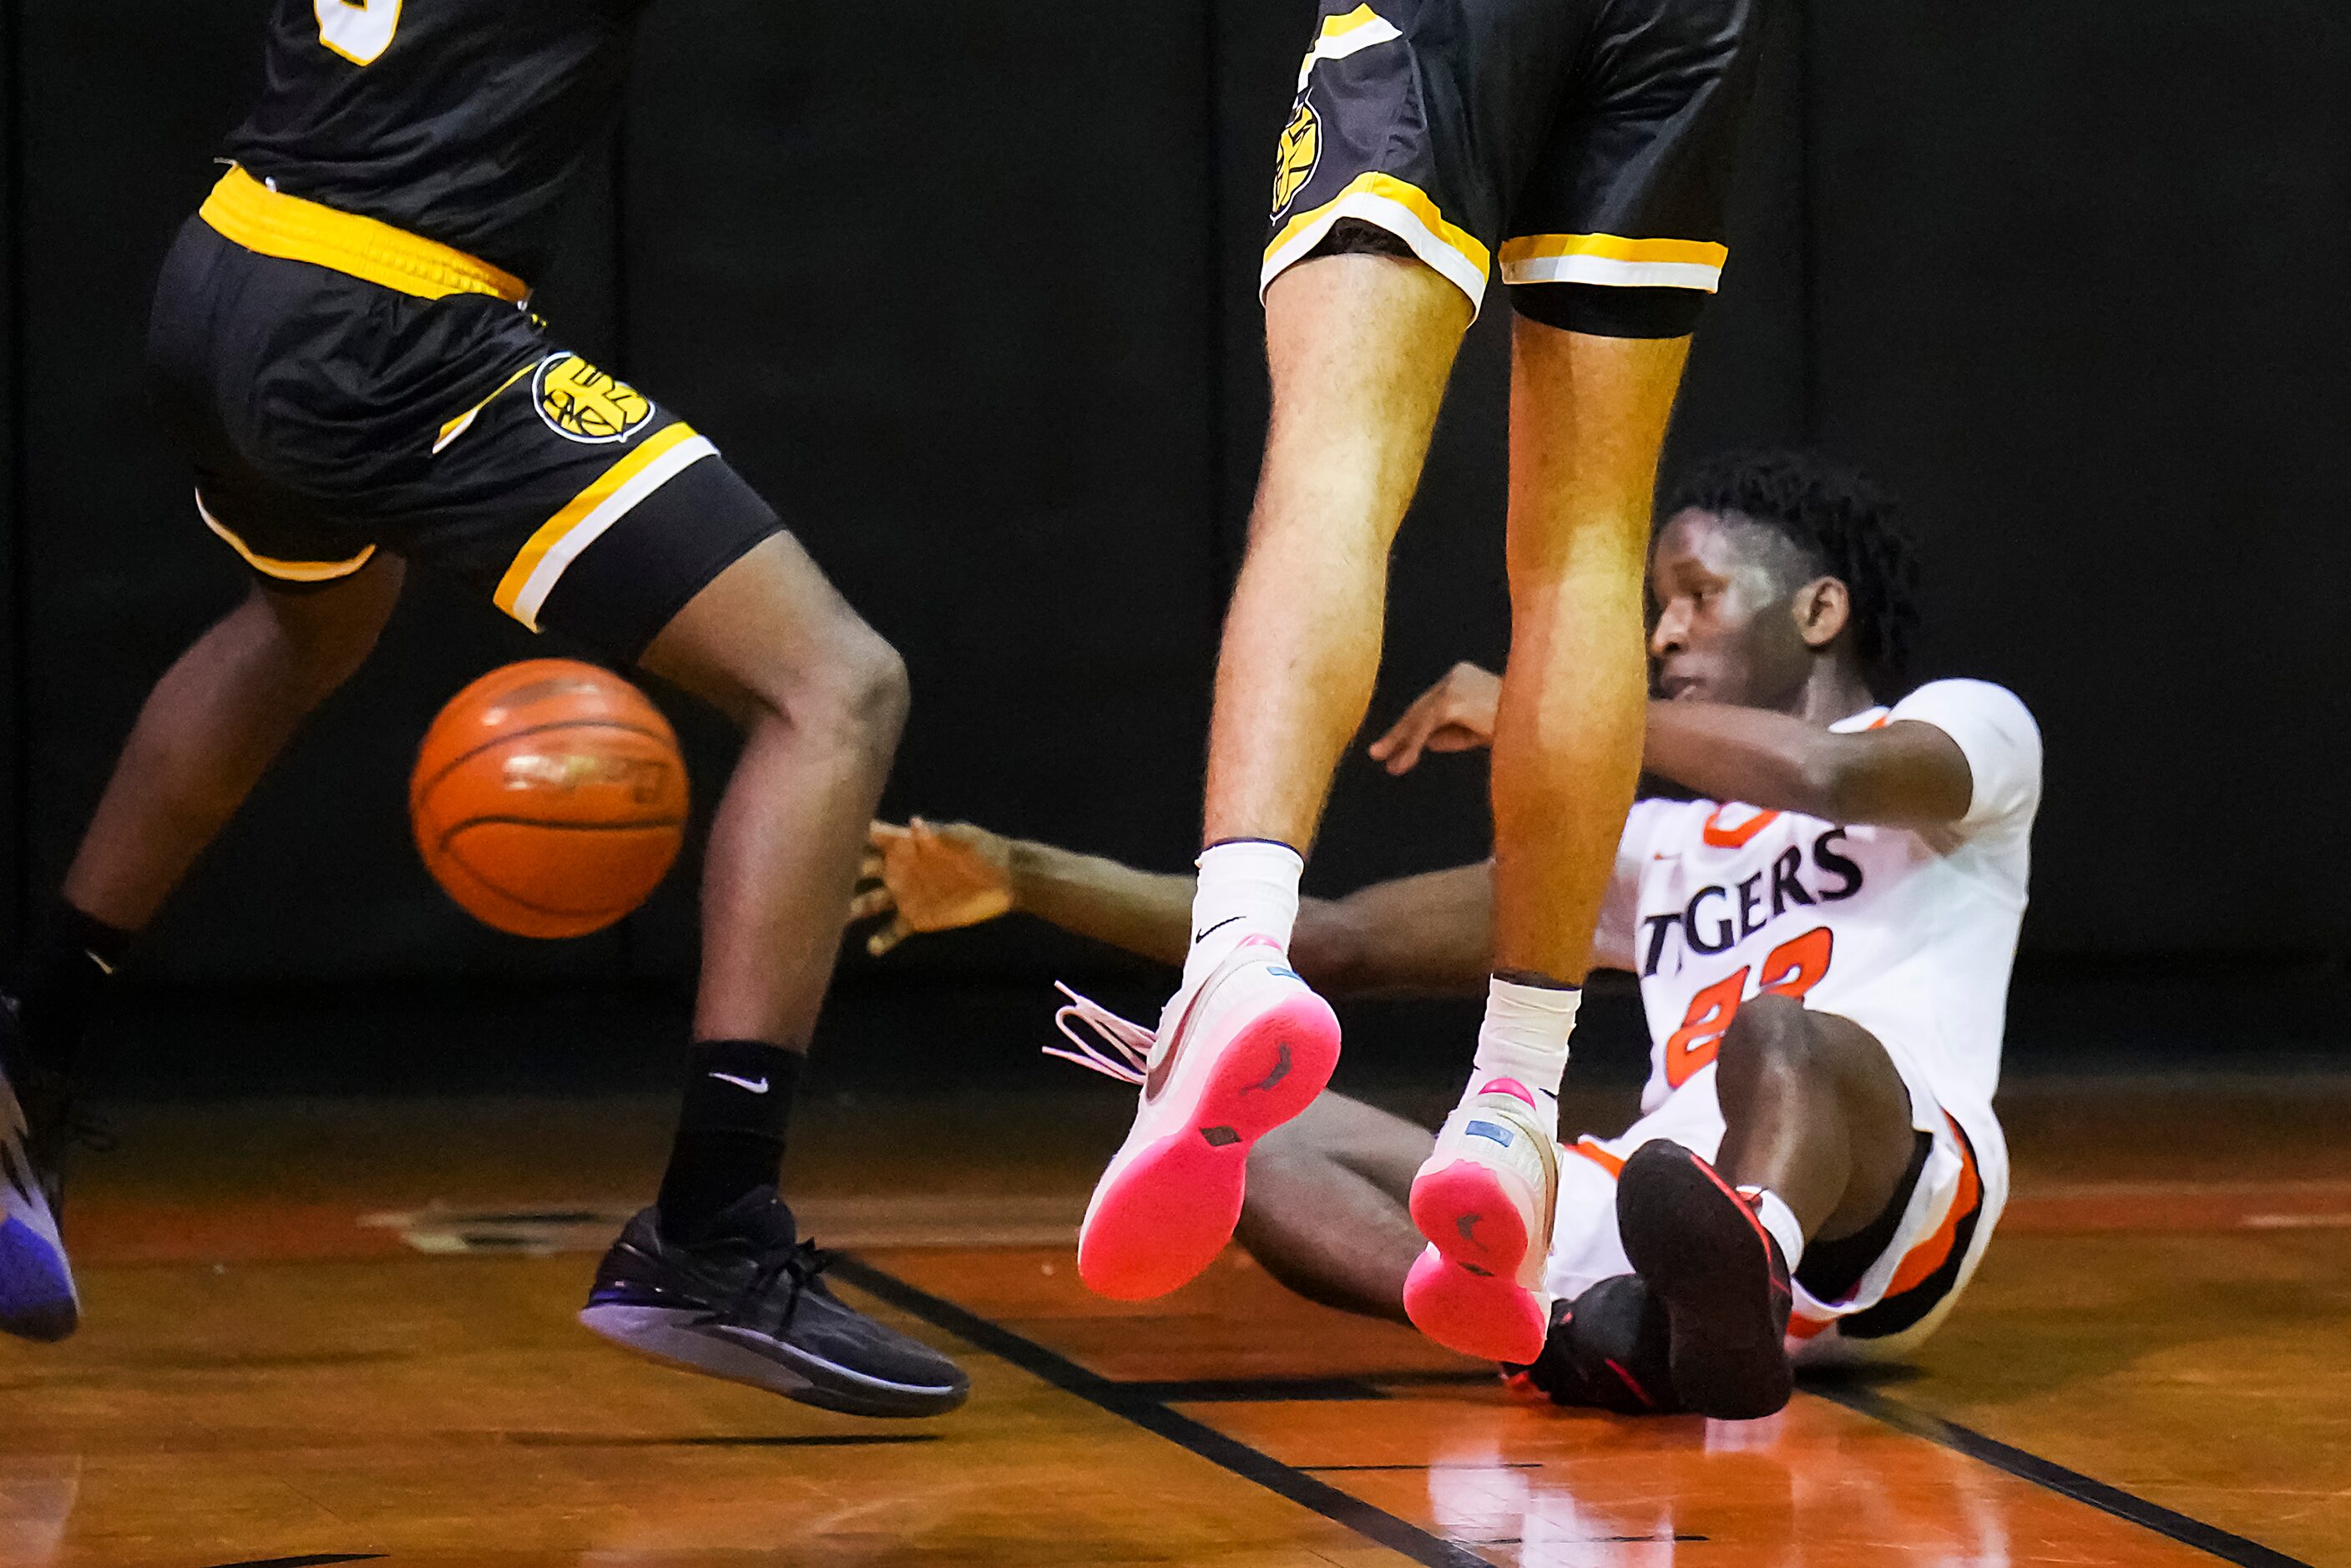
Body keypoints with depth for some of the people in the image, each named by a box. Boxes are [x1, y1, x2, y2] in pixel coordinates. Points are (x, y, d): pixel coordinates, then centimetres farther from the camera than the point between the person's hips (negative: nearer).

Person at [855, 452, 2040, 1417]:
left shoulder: (1967, 727, 16)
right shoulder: (1655, 846, 34)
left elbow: (1825, 776, -10)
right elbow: (1337, 942, 28)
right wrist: (1025, 879, 21)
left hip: (1884, 1208, -6)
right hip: (1667, 1215, 6)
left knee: (1785, 1034, -37)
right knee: (1247, 1129, -9)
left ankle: (1736, 1290, -73)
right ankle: (1568, 1326, -40)